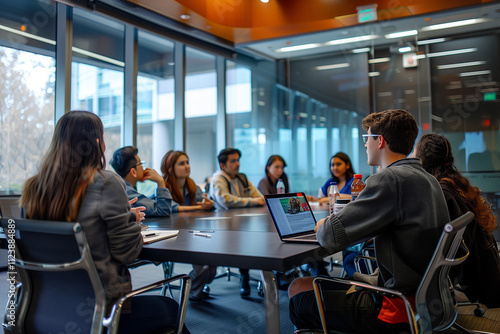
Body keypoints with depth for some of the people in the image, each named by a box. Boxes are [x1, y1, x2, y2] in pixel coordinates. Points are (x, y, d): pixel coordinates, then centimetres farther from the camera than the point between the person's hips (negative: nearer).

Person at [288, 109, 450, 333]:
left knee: (299, 289, 2)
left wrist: (322, 227, -1)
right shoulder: (428, 179, 8)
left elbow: (331, 238, -23)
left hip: (398, 309, -9)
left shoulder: (390, 180, -21)